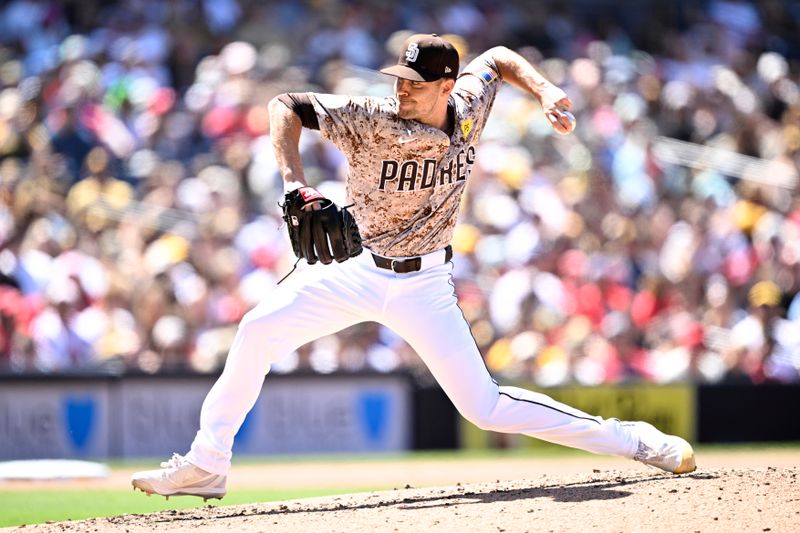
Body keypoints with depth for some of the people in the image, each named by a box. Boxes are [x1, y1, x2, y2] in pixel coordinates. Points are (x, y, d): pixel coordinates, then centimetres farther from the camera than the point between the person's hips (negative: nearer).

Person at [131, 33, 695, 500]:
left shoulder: (468, 109, -10)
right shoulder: (373, 119, -19)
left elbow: (498, 58, 11)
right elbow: (286, 106, -21)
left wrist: (545, 90, -6)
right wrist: (294, 180, -34)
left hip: (423, 285, -1)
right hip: (356, 268, 1)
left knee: (485, 407, -7)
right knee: (259, 331, -15)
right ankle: (206, 464, -4)